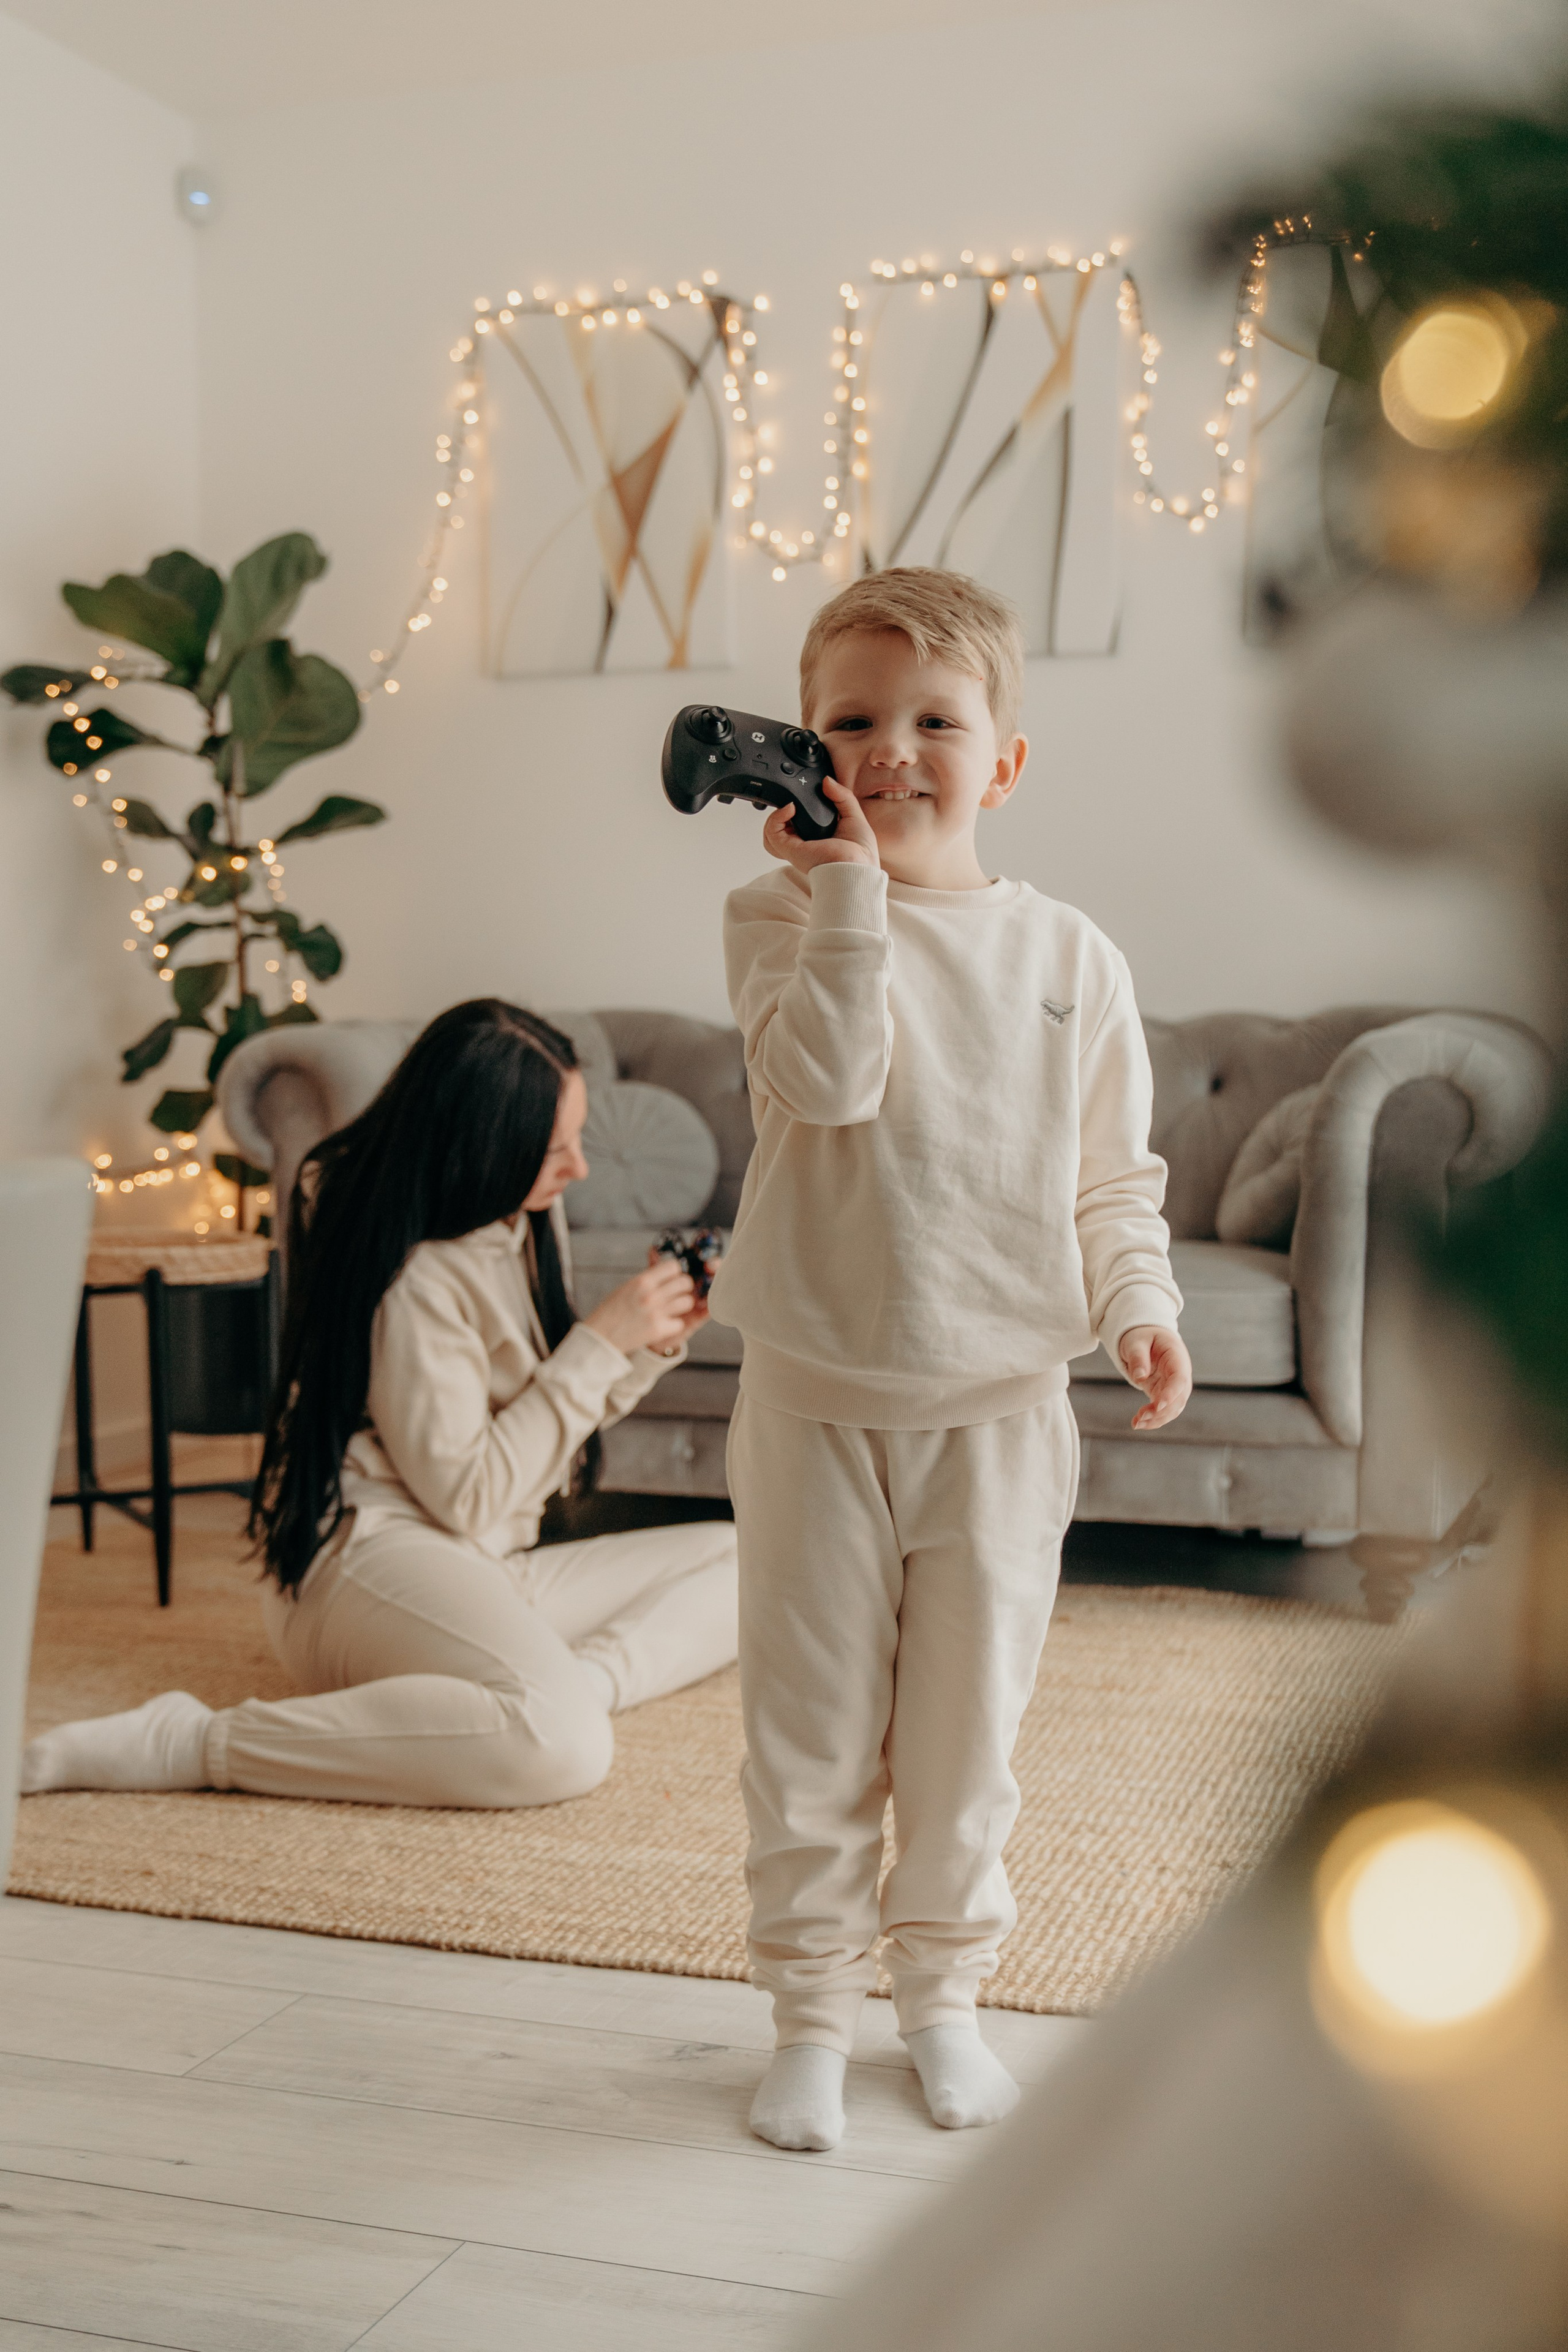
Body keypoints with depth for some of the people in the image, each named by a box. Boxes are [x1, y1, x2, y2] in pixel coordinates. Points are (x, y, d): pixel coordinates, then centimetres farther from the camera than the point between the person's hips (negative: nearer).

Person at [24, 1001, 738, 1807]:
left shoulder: (523, 1218, 9)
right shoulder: (415, 1278, -18)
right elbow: (468, 1494, -18)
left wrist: (650, 1346, 0)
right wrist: (601, 1343, -16)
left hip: (490, 1568, 10)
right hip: (369, 1553, -9)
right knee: (563, 1743, -36)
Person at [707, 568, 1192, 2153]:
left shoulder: (1067, 954, 4)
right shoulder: (783, 916, -3)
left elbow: (1113, 1174, 9)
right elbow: (826, 1081, -21)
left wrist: (1138, 1302, -6)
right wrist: (850, 892, -23)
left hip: (1001, 1402, 2)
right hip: (820, 1397, -1)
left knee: (968, 1724, 12)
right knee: (811, 1726, 7)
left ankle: (943, 1993, 32)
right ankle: (811, 2009, 25)